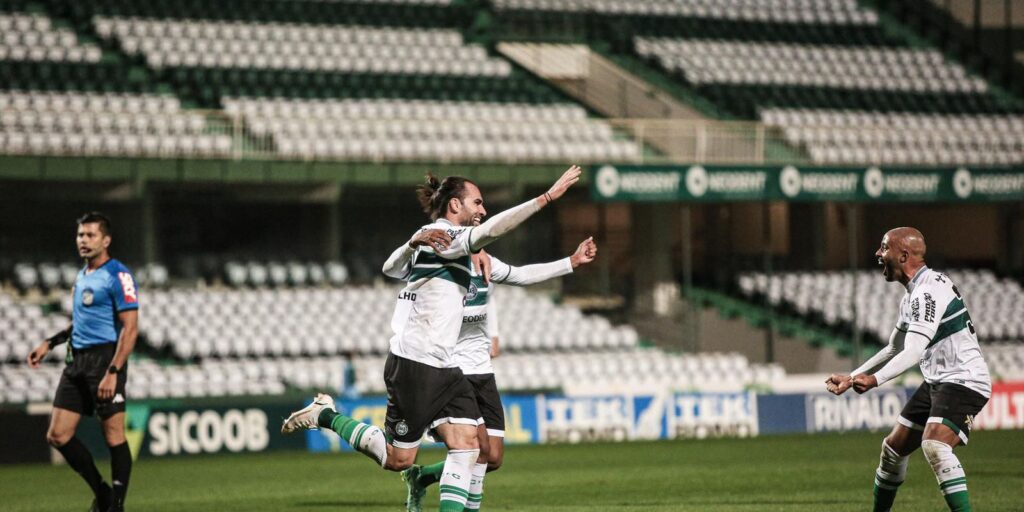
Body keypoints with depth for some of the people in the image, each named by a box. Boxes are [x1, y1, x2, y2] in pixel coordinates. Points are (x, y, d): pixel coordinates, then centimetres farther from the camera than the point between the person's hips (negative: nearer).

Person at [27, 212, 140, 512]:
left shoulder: (118, 276, -10)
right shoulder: (82, 276, 17)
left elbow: (130, 328, -16)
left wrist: (113, 373, -23)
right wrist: (50, 344, 21)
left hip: (106, 357, -9)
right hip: (77, 362, 9)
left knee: (113, 434, -5)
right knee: (58, 435, 4)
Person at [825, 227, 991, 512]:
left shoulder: (929, 290, -19)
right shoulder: (913, 295, 14)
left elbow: (913, 352, -29)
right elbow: (894, 349, 26)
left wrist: (875, 380, -40)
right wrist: (851, 379, 25)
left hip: (963, 382, -11)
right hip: (937, 382, 11)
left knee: (934, 446, -32)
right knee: (893, 448, 16)